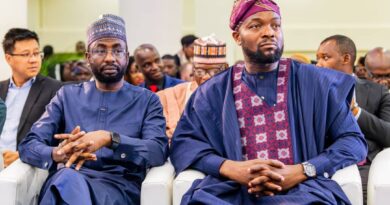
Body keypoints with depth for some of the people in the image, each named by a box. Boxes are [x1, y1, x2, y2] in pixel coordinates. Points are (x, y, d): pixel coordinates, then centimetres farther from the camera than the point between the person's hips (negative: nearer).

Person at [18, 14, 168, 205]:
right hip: (65, 181, 2)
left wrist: (110, 139, -21)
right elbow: (28, 145, 10)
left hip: (119, 184, -2)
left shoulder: (146, 100, 14)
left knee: (67, 185, -36)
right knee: (68, 178, -37)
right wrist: (57, 154, -15)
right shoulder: (67, 95, 20)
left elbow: (159, 151, -3)